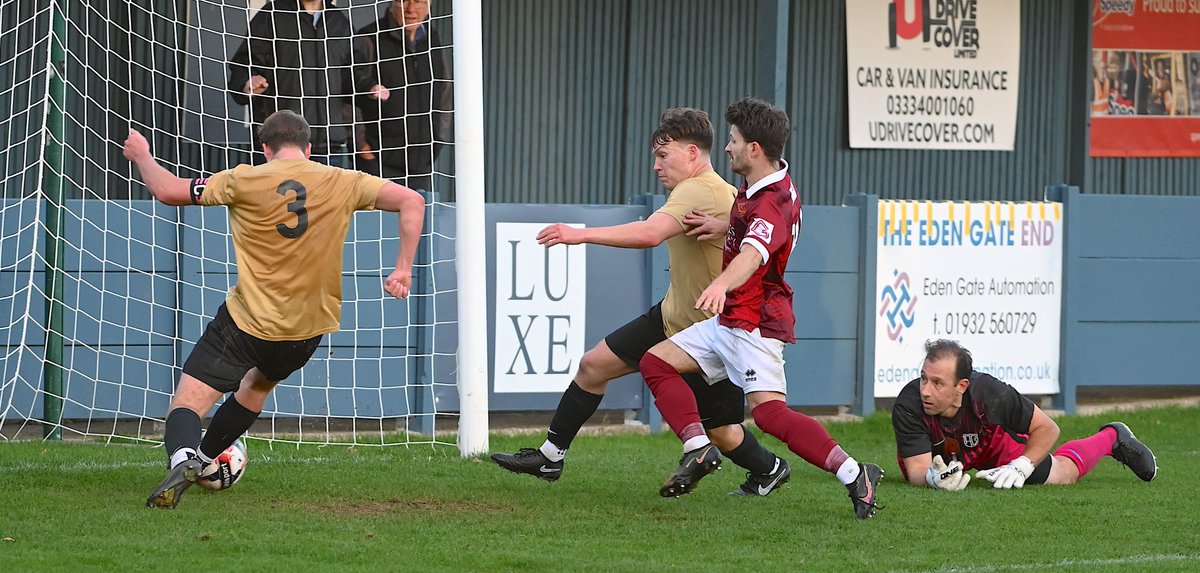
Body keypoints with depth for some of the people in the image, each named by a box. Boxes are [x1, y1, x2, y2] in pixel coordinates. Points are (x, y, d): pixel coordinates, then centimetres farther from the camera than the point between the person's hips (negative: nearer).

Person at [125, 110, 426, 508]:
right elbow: (411, 201, -6)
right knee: (258, 383, 34)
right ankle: (203, 459, 45)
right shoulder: (342, 184, -1)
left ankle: (183, 456, -37)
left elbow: (168, 191, -3)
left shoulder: (246, 181, -7)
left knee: (188, 403, -6)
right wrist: (403, 268, -3)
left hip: (247, 322, -4)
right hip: (310, 327, 4)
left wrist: (142, 156, 16)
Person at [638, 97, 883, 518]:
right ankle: (699, 449, 0)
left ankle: (854, 475, -24)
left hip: (756, 323, -11)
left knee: (769, 411, -24)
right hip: (728, 320, 11)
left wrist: (720, 286, -63)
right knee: (656, 362, 8)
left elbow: (751, 255, -44)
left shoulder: (771, 205, -24)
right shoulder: (774, 177, 8)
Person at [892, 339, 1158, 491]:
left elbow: (1047, 428, -25)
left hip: (998, 441, -1)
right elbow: (916, 471, -41)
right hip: (936, 456, 1)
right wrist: (933, 478, -63)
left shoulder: (991, 394, -42)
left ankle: (1112, 438, 45)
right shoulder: (909, 405, -43)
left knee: (1062, 474, 16)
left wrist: (1020, 467, -37)